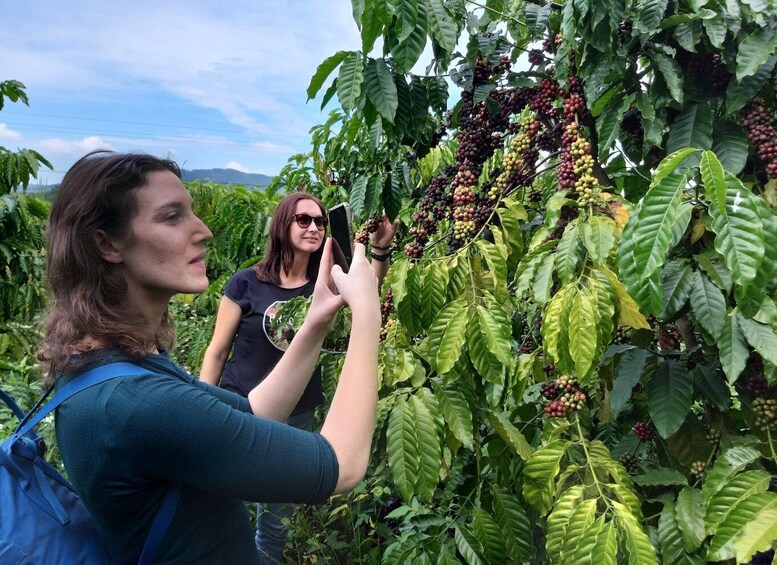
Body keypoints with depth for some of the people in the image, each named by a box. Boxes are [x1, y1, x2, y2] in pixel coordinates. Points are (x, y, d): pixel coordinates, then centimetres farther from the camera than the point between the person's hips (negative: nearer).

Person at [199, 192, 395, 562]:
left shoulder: (323, 285, -1)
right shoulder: (247, 283, -10)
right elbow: (217, 353, -5)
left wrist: (379, 249, -30)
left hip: (298, 418, 3)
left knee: (278, 519, 19)